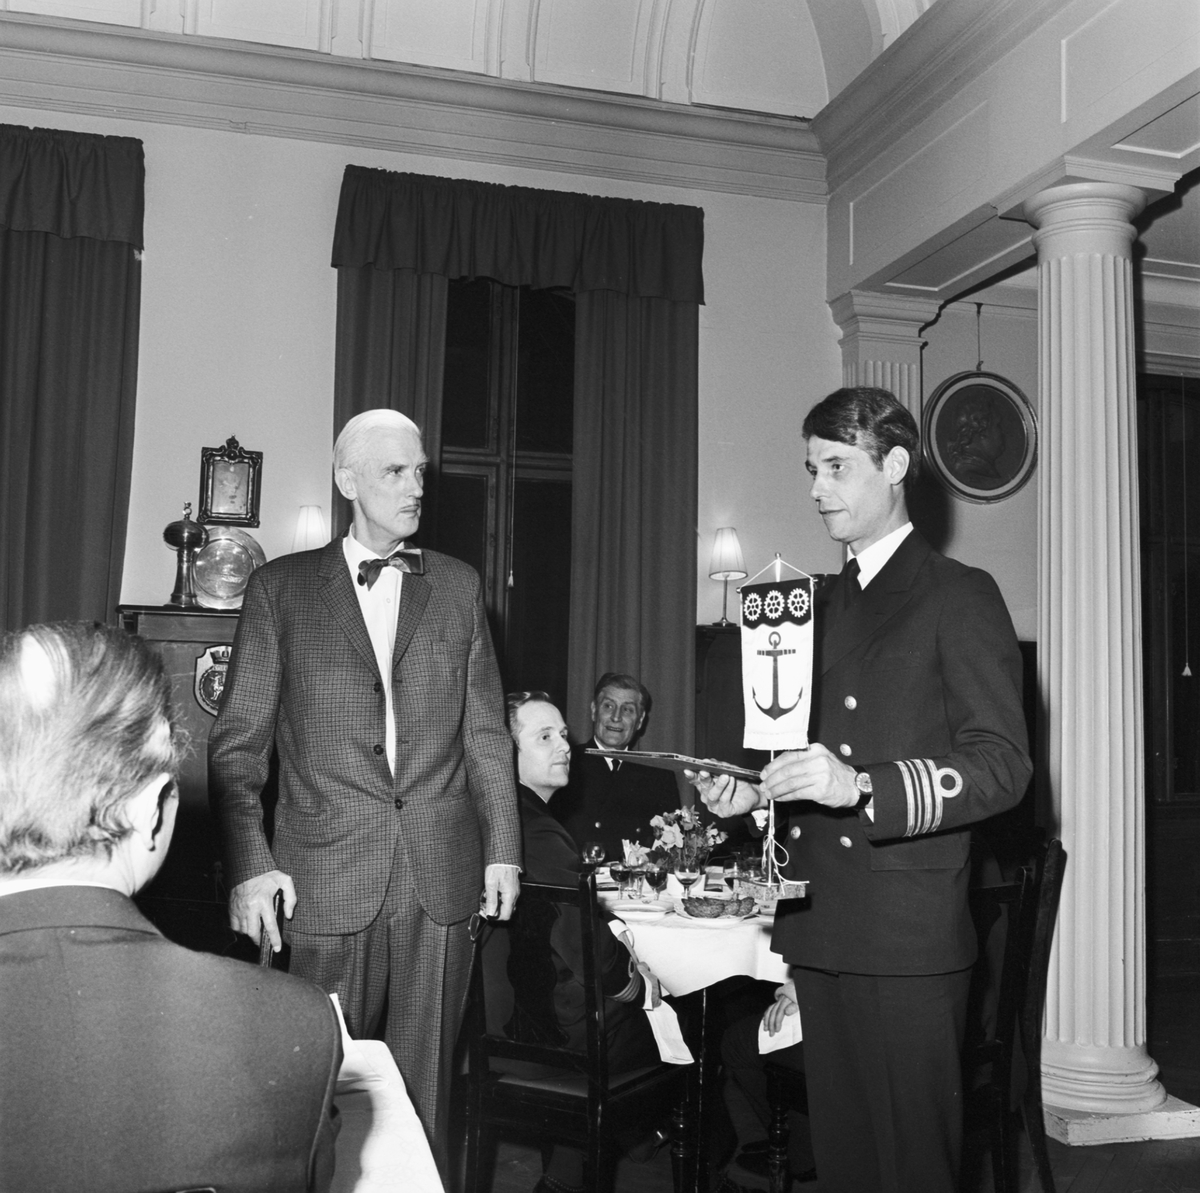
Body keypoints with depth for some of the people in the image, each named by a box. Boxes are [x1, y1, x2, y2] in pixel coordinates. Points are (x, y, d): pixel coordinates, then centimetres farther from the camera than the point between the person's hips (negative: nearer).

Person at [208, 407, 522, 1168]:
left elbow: (486, 730, 11)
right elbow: (238, 742, 2)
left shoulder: (459, 585, 11)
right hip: (327, 875, -1)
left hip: (443, 874, 2)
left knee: (425, 1084, 9)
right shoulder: (280, 588, 4)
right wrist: (249, 862, -9)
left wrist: (504, 847, 5)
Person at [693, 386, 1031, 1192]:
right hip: (819, 927, 7)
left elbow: (1001, 766, -12)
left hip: (908, 934, -6)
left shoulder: (959, 596, -5)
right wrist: (755, 792, 4)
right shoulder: (827, 604, 17)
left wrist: (860, 786, -25)